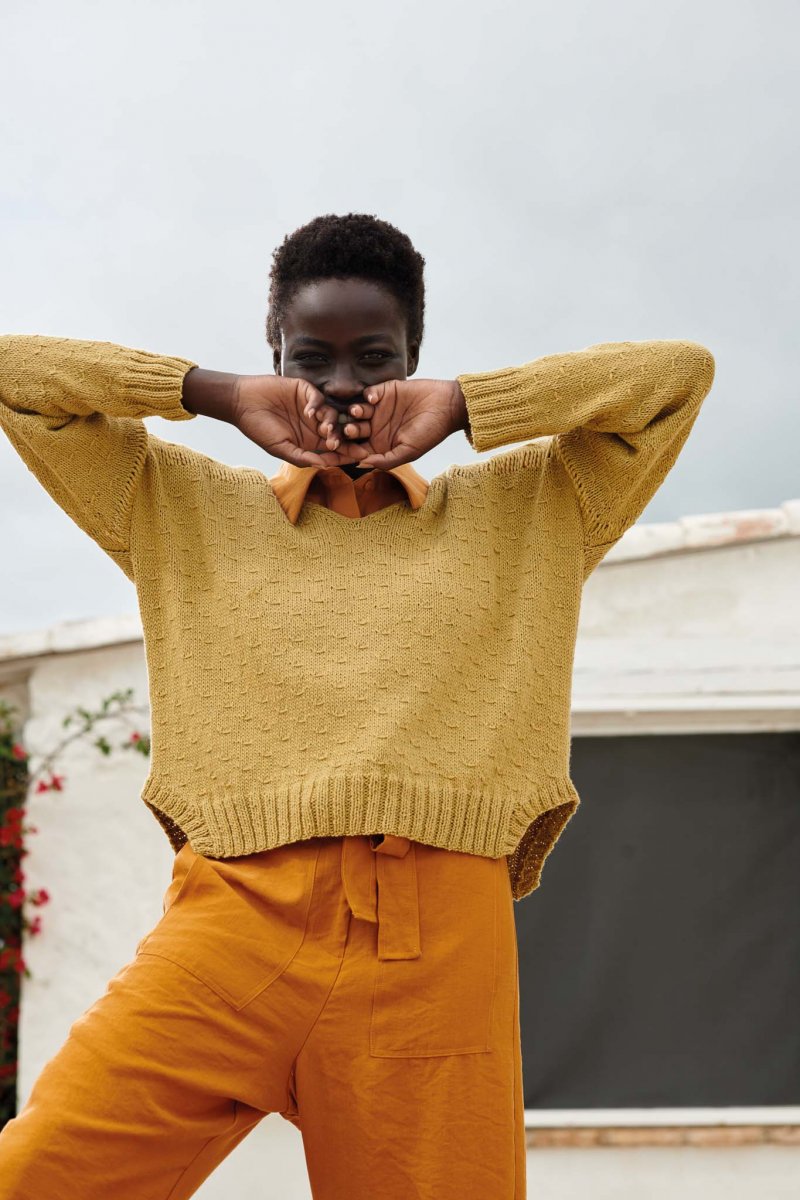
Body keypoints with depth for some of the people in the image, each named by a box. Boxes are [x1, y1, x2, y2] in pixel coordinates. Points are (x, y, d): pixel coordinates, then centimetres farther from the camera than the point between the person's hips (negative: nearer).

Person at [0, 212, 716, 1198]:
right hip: (232, 924, 0)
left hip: (439, 945, 1)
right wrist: (223, 398, 10)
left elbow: (684, 372, 17)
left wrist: (459, 406, 11)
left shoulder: (527, 514, 22)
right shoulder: (187, 509, 21)